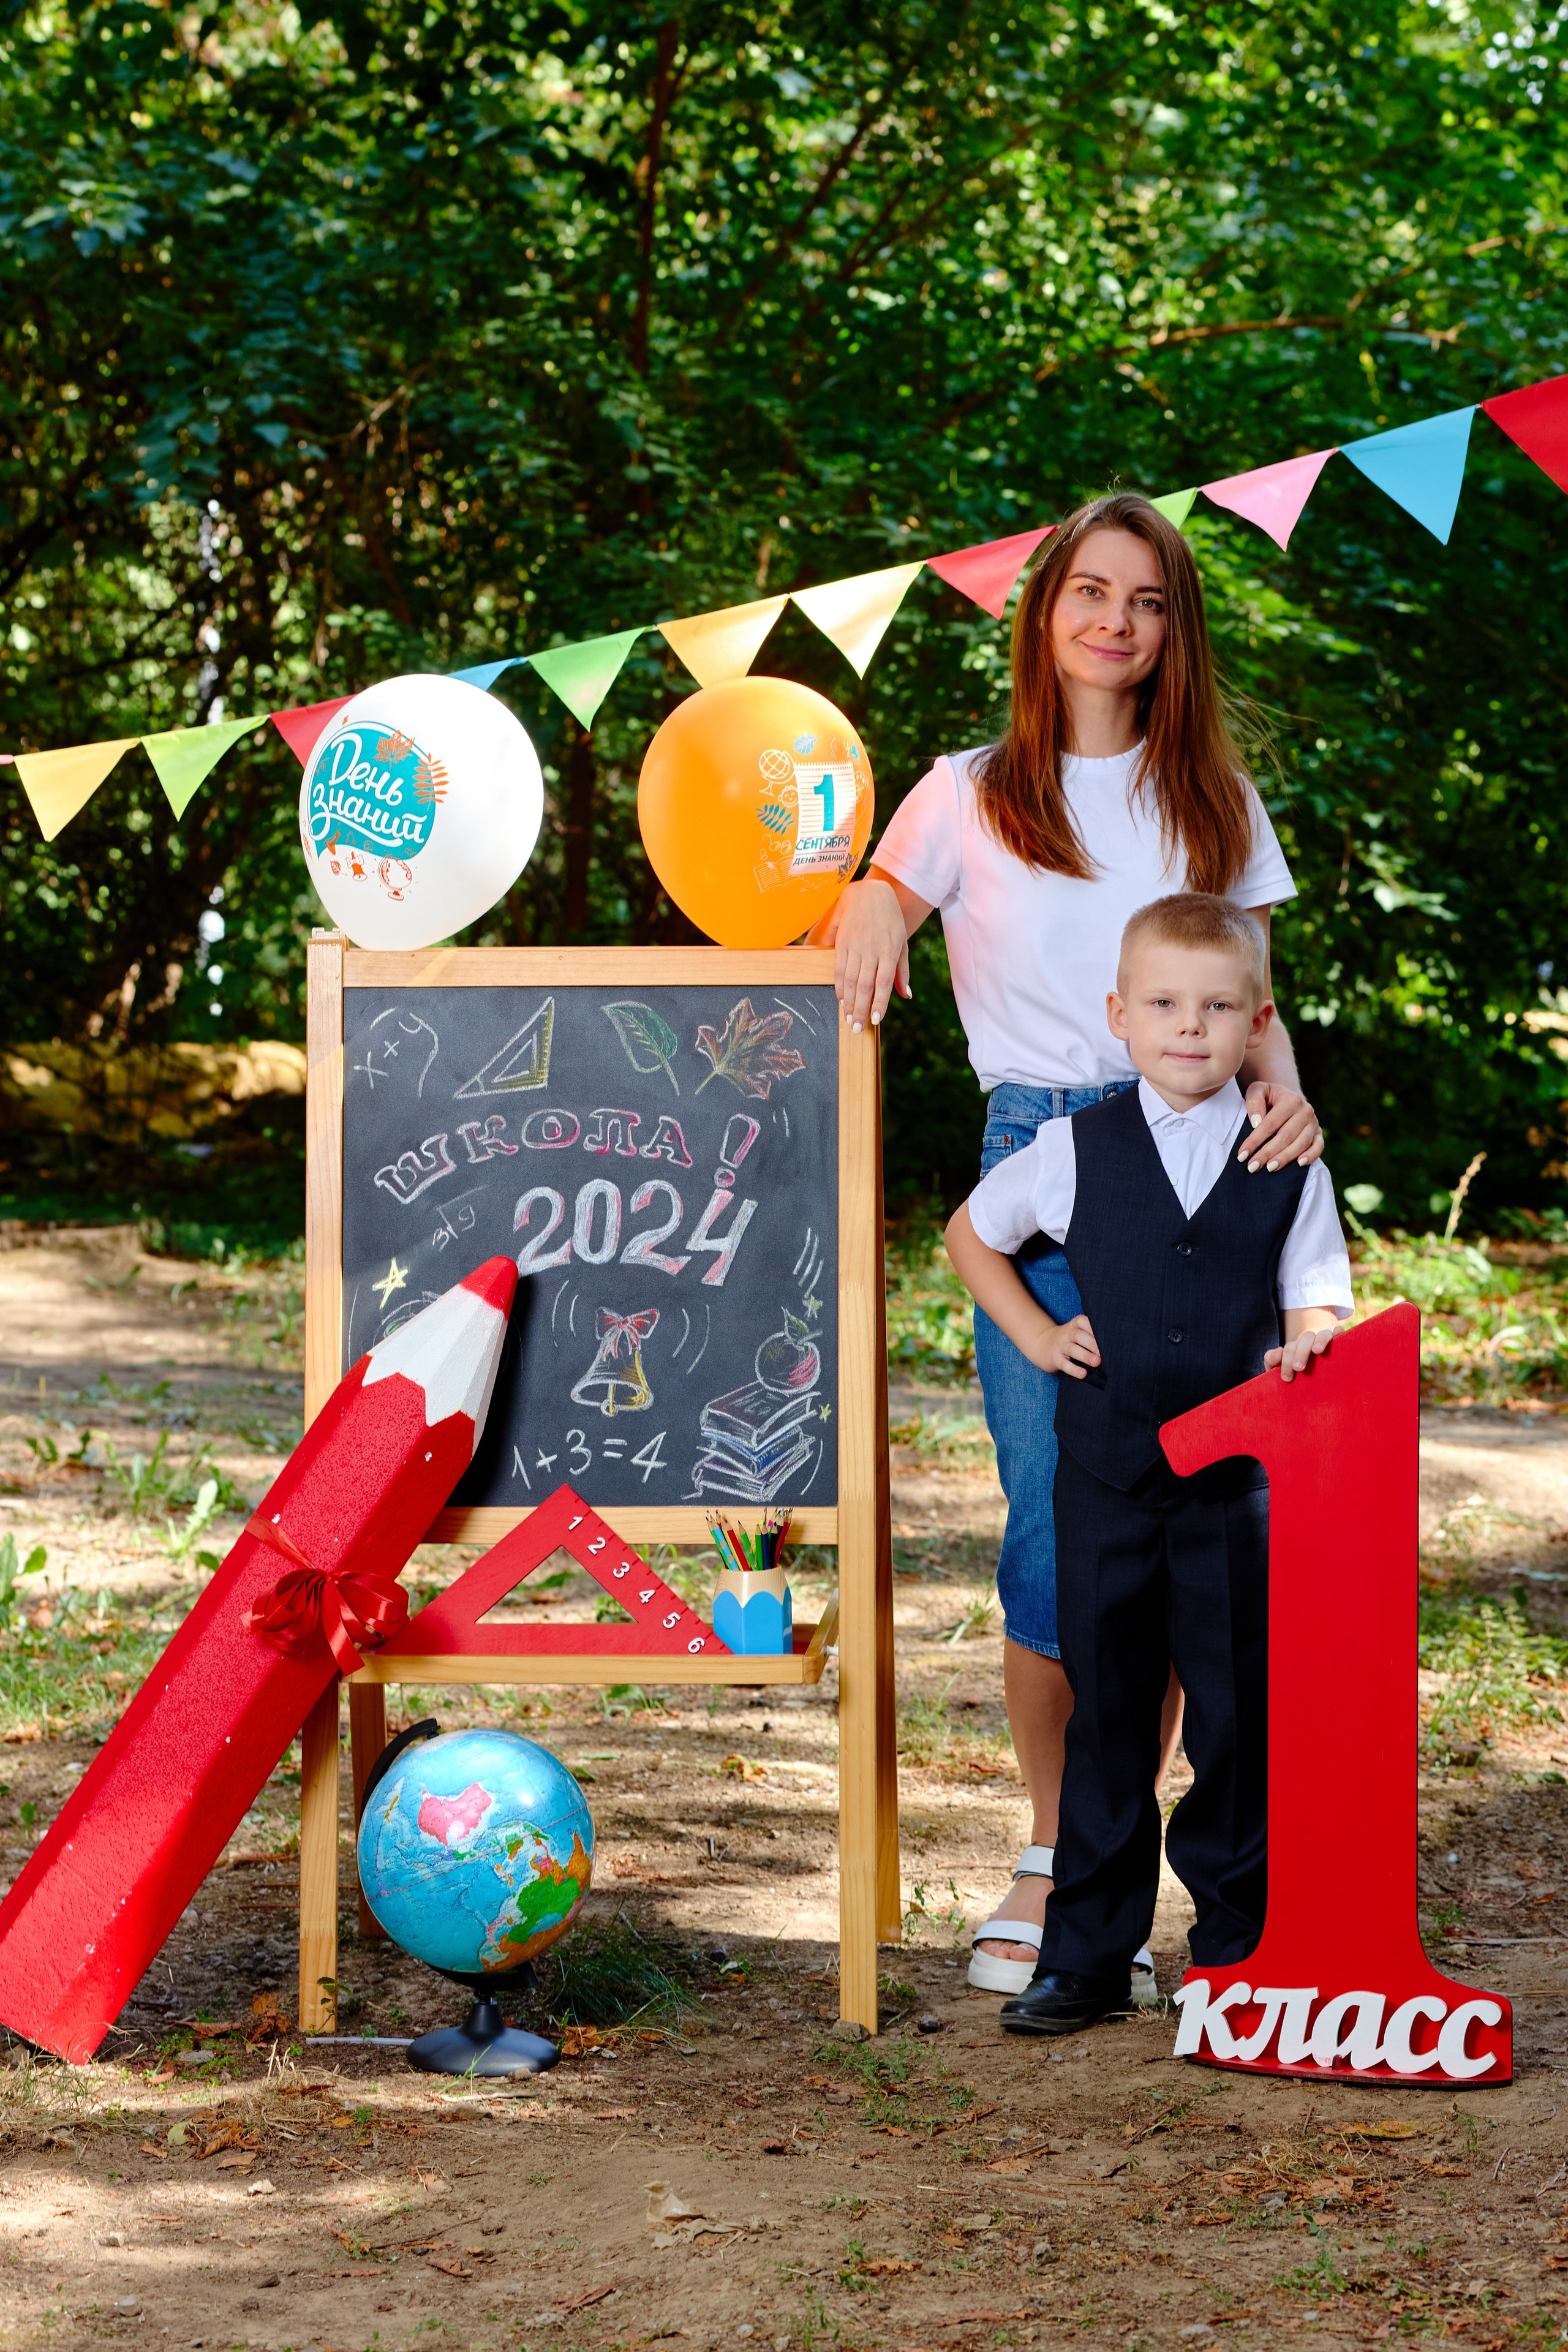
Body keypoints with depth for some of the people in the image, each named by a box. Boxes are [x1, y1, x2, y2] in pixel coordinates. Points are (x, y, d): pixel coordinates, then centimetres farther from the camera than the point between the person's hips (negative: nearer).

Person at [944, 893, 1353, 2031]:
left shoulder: (1289, 1168, 3)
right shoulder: (1077, 1150, 3)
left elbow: (1314, 1309, 8)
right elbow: (972, 1232, 19)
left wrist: (1303, 1359, -14)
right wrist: (1036, 1336, 8)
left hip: (1239, 1486, 0)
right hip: (1107, 1477, 0)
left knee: (1240, 1715, 3)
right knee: (1107, 1717, 6)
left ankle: (1237, 1944, 16)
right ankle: (1088, 1956, 13)